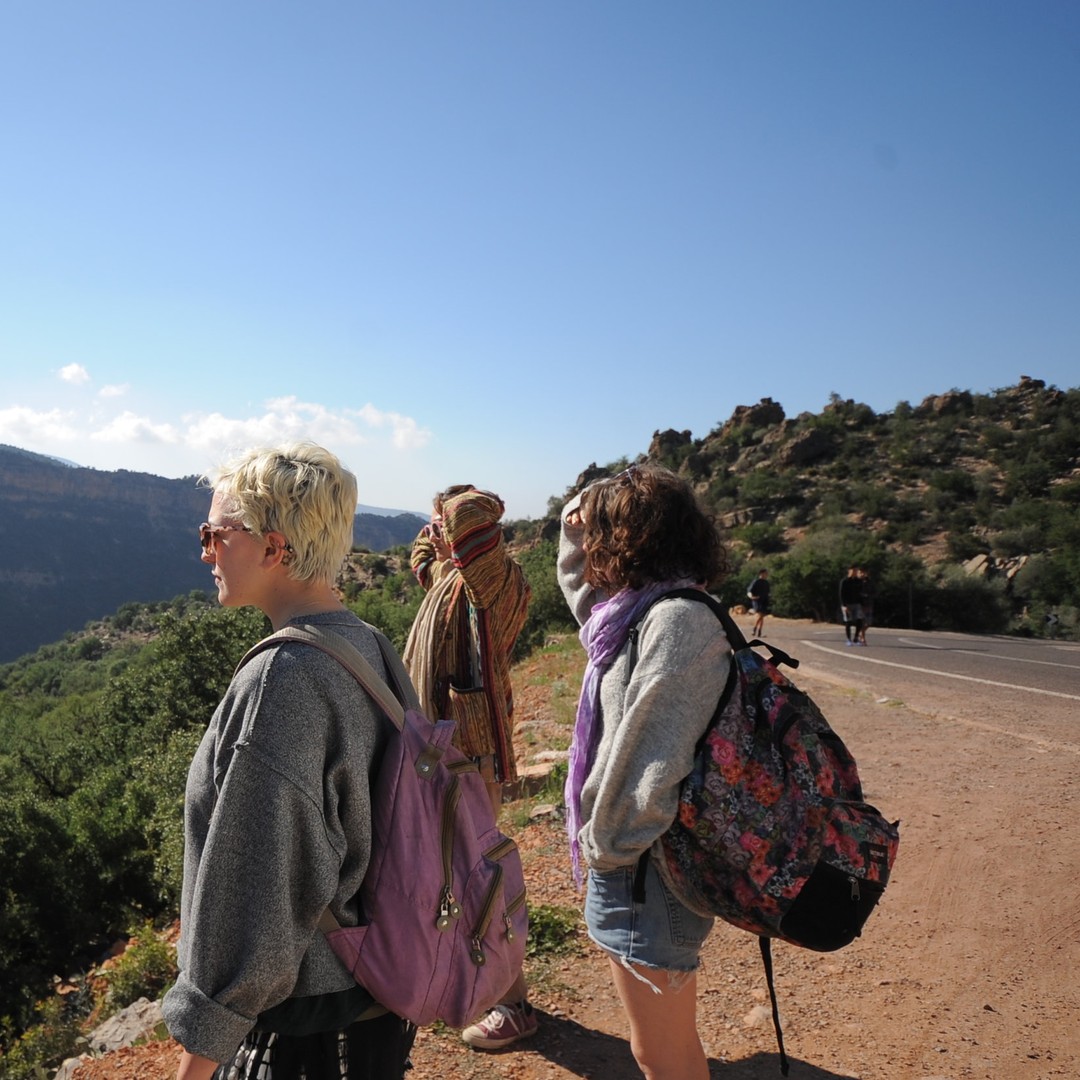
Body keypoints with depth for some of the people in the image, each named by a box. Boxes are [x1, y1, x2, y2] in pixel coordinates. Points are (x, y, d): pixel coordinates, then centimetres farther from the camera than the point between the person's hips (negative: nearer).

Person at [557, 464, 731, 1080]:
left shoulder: (676, 619, -21)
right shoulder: (639, 609, 7)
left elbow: (650, 759, -24)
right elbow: (583, 589, 30)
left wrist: (603, 844, -13)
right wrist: (575, 527, 17)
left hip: (643, 869, -9)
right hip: (632, 857, 9)